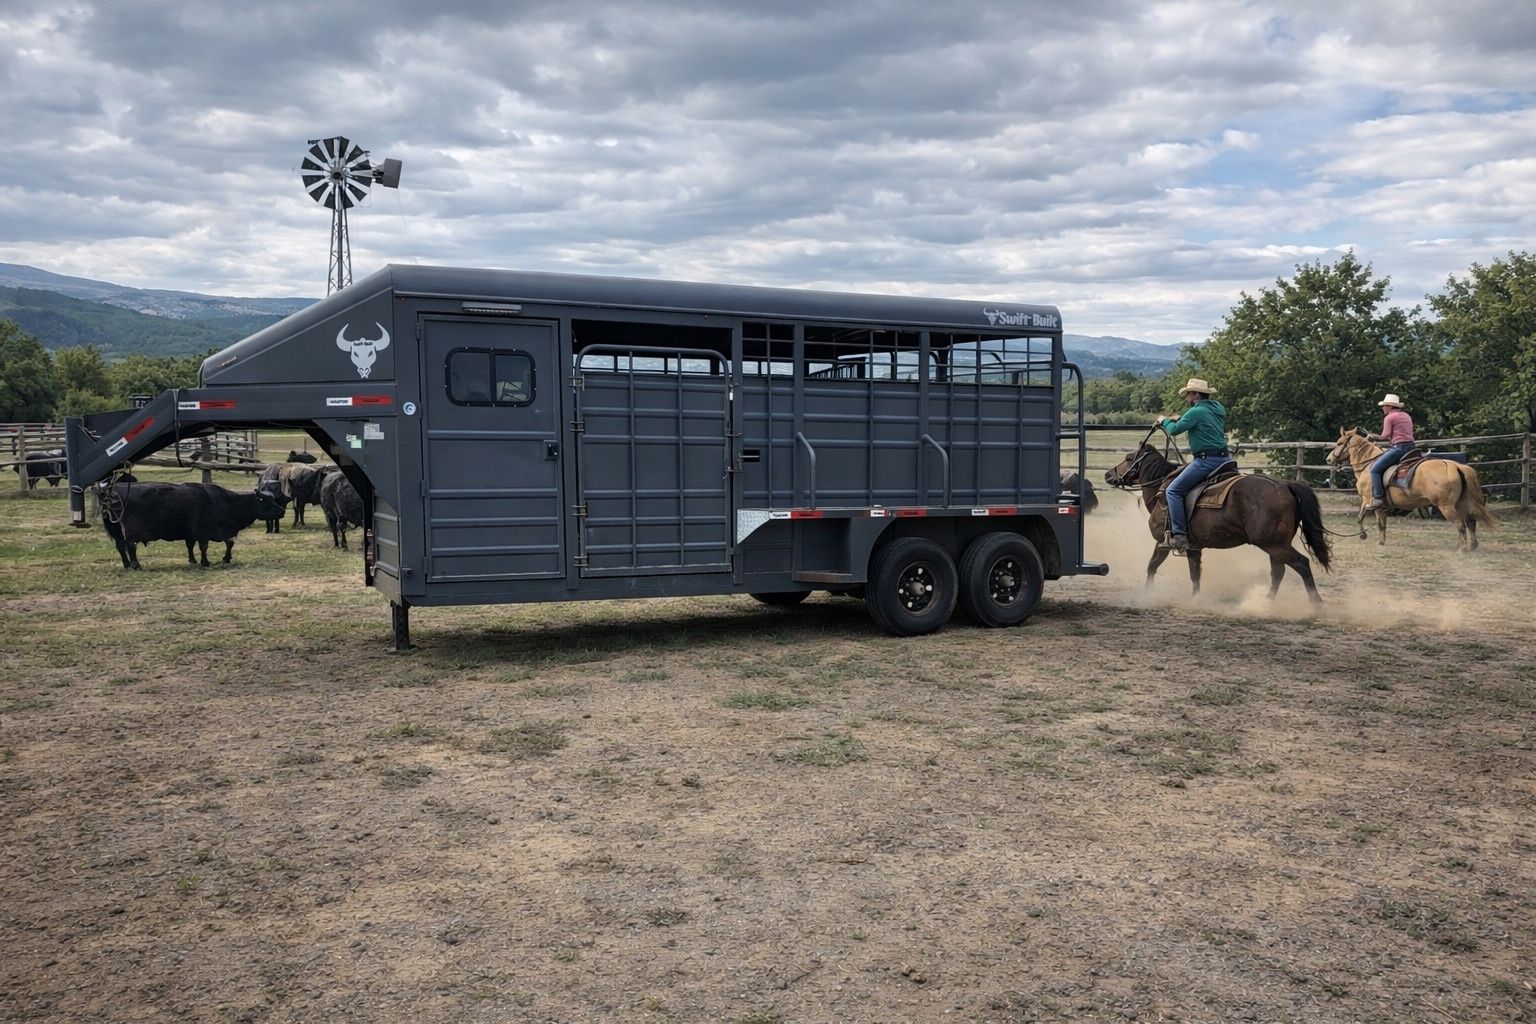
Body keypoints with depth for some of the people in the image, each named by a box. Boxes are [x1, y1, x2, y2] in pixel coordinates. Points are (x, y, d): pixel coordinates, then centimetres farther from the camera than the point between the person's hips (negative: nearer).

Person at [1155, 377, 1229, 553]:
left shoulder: (1197, 411, -11)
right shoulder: (1217, 409, 17)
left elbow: (1175, 429, -10)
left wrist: (1165, 420, 9)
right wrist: (1180, 419, 29)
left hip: (1206, 460, -9)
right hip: (1224, 458, 9)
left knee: (1173, 491, -9)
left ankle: (1179, 535, -16)